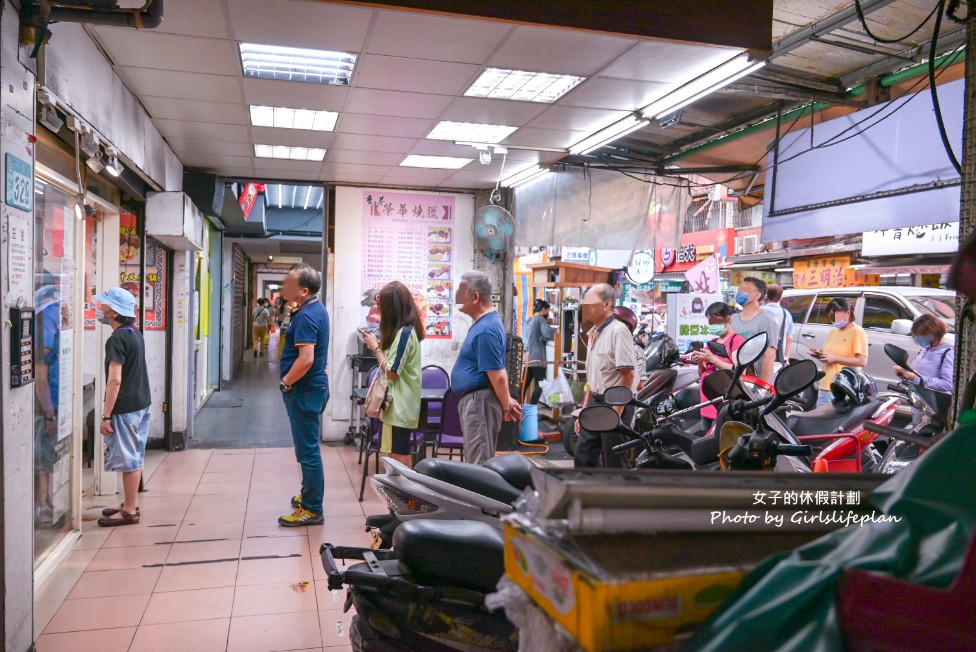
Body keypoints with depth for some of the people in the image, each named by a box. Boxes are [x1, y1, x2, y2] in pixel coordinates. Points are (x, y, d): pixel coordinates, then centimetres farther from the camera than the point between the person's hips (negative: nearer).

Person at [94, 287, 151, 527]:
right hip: (141, 404, 9)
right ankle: (130, 504, 27)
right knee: (134, 457, 16)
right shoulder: (135, 334, 11)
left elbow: (115, 380, -22)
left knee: (128, 460, -1)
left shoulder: (117, 339, -17)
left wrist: (106, 415, -18)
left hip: (125, 408, -9)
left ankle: (129, 511, 8)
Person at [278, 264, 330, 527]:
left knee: (308, 450, -3)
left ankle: (312, 510, 5)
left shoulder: (305, 316, -21)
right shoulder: (317, 308, 11)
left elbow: (306, 359, -28)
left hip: (305, 390, -10)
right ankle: (309, 496, 33)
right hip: (311, 388, 10)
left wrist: (285, 384, -18)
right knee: (308, 447, 20)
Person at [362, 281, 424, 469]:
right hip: (400, 405, 10)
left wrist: (375, 348, -7)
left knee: (399, 458, -3)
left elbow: (392, 372, -18)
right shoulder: (408, 330, 11)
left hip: (400, 406, -10)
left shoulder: (404, 332, -18)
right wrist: (379, 345, 7)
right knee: (400, 456, 14)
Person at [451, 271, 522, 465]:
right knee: (480, 461, 17)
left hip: (479, 401, -11)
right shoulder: (485, 323, 13)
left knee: (478, 464, -4)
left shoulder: (485, 329, -21)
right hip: (474, 400, 11)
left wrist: (506, 406, -9)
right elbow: (497, 370, 19)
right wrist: (507, 401, 17)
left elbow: (497, 375, -21)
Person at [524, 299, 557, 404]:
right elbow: (548, 333, -20)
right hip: (537, 358, -8)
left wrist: (547, 323, 18)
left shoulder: (530, 320, 20)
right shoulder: (540, 319, -6)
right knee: (539, 385, -4)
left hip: (528, 358, 8)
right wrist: (555, 329, -1)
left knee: (525, 385, 9)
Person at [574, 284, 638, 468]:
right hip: (596, 403, 9)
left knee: (614, 464, 0)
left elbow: (627, 375, -20)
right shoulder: (594, 333, 13)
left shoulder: (618, 331, -15)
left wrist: (616, 413, -22)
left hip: (615, 404, -9)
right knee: (583, 458, 11)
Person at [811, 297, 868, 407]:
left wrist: (835, 358, -17)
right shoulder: (833, 331, 17)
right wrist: (820, 354, 5)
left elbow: (862, 361, -14)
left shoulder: (858, 332, -6)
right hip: (825, 386, 8)